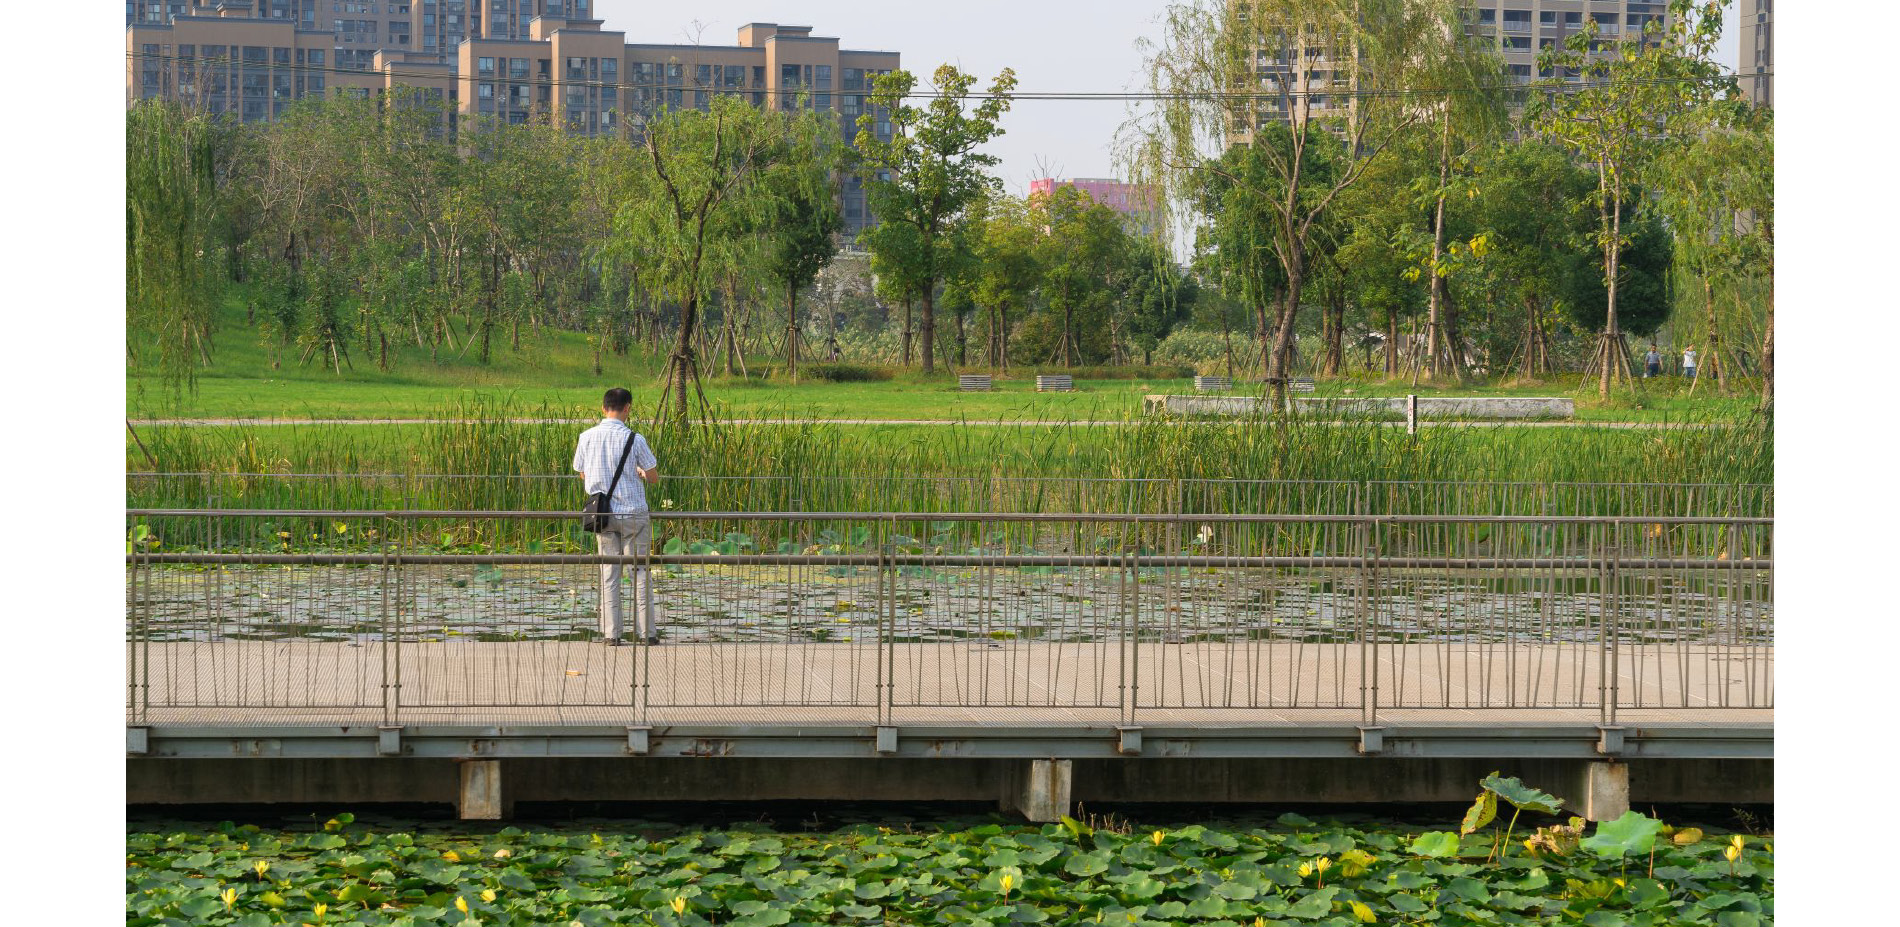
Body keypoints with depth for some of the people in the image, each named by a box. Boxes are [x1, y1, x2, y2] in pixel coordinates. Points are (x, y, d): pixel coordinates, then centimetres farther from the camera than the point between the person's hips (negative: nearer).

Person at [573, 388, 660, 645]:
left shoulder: (587, 437, -2)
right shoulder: (634, 439, -11)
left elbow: (582, 473, 11)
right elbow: (654, 477, -3)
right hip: (634, 513, -3)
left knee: (609, 573, 7)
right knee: (640, 571, 5)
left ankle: (611, 633, 3)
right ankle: (647, 632, 5)